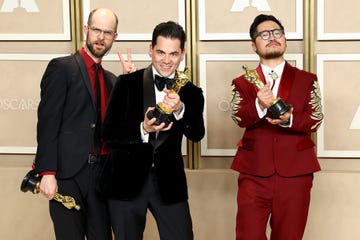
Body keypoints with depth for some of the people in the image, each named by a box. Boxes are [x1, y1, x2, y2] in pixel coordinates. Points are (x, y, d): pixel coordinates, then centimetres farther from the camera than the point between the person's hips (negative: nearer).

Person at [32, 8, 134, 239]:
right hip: (67, 172, -6)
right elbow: (47, 122, -10)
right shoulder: (62, 67, -3)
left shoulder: (111, 79, 17)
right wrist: (47, 173, -17)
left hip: (101, 174, 6)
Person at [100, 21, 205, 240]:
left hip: (169, 182, 1)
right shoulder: (127, 84, -2)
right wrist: (143, 129, -24)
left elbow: (197, 135, -12)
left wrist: (179, 109, -30)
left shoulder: (191, 93, 3)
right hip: (127, 180, -1)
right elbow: (109, 133, -7)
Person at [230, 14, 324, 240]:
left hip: (295, 173, 0)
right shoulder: (243, 83, 9)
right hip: (254, 173, 0)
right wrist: (259, 106, -28)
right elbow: (238, 118, -8)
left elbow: (316, 119, -2)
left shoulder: (307, 80, 9)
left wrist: (289, 119, -22)